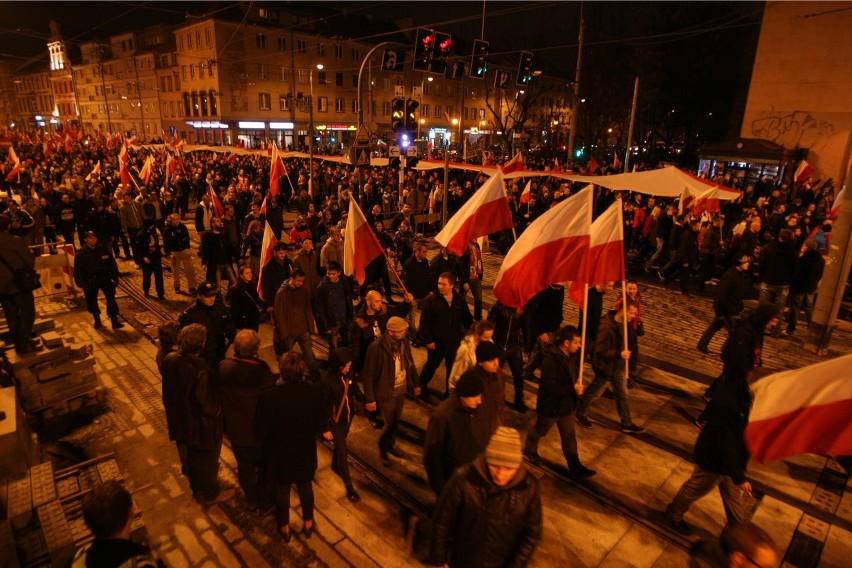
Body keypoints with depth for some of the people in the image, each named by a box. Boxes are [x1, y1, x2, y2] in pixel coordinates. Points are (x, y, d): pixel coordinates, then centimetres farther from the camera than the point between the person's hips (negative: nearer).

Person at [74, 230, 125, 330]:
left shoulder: (103, 250, -2)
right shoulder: (81, 254, -7)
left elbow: (112, 264, 5)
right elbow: (78, 271, -4)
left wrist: (115, 278, 1)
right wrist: (82, 284, -10)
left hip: (105, 278, 1)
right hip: (90, 282, 0)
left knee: (111, 299, -5)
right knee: (92, 301, 10)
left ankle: (115, 321, -3)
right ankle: (97, 320, 30)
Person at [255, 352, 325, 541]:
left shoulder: (269, 396, -30)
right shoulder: (313, 393, -24)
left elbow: (260, 430, -18)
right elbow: (321, 426, -12)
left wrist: (266, 442, 5)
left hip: (280, 453, -1)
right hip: (305, 452, 1)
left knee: (282, 490, 24)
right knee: (305, 486, 27)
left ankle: (285, 528, 46)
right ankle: (308, 523, 47)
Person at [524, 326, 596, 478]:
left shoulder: (573, 355, -7)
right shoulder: (551, 360, -32)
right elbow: (549, 387, -32)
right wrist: (572, 390, -28)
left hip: (567, 404, 7)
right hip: (550, 405, -7)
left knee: (569, 435, 16)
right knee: (540, 430, 19)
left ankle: (575, 466, 29)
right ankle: (529, 449, 47)